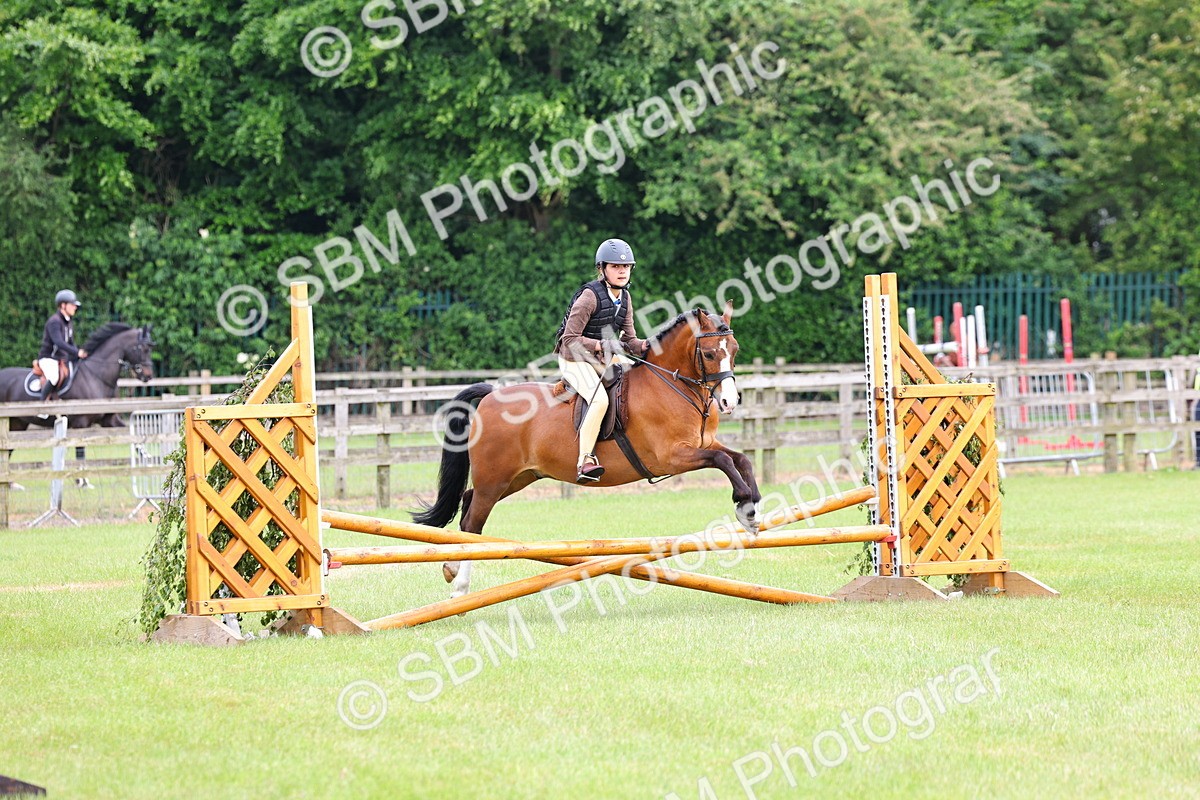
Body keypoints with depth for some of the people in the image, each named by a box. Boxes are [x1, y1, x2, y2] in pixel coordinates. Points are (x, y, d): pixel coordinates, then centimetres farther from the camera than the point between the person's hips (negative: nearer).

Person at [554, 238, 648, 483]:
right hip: (575, 360, -9)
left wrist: (645, 345, -12)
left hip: (605, 360, 9)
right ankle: (585, 462, -36)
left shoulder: (624, 298, 7)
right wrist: (602, 345, -28)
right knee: (600, 399, -33)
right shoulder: (590, 296, -18)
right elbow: (570, 338, -18)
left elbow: (629, 340, 10)